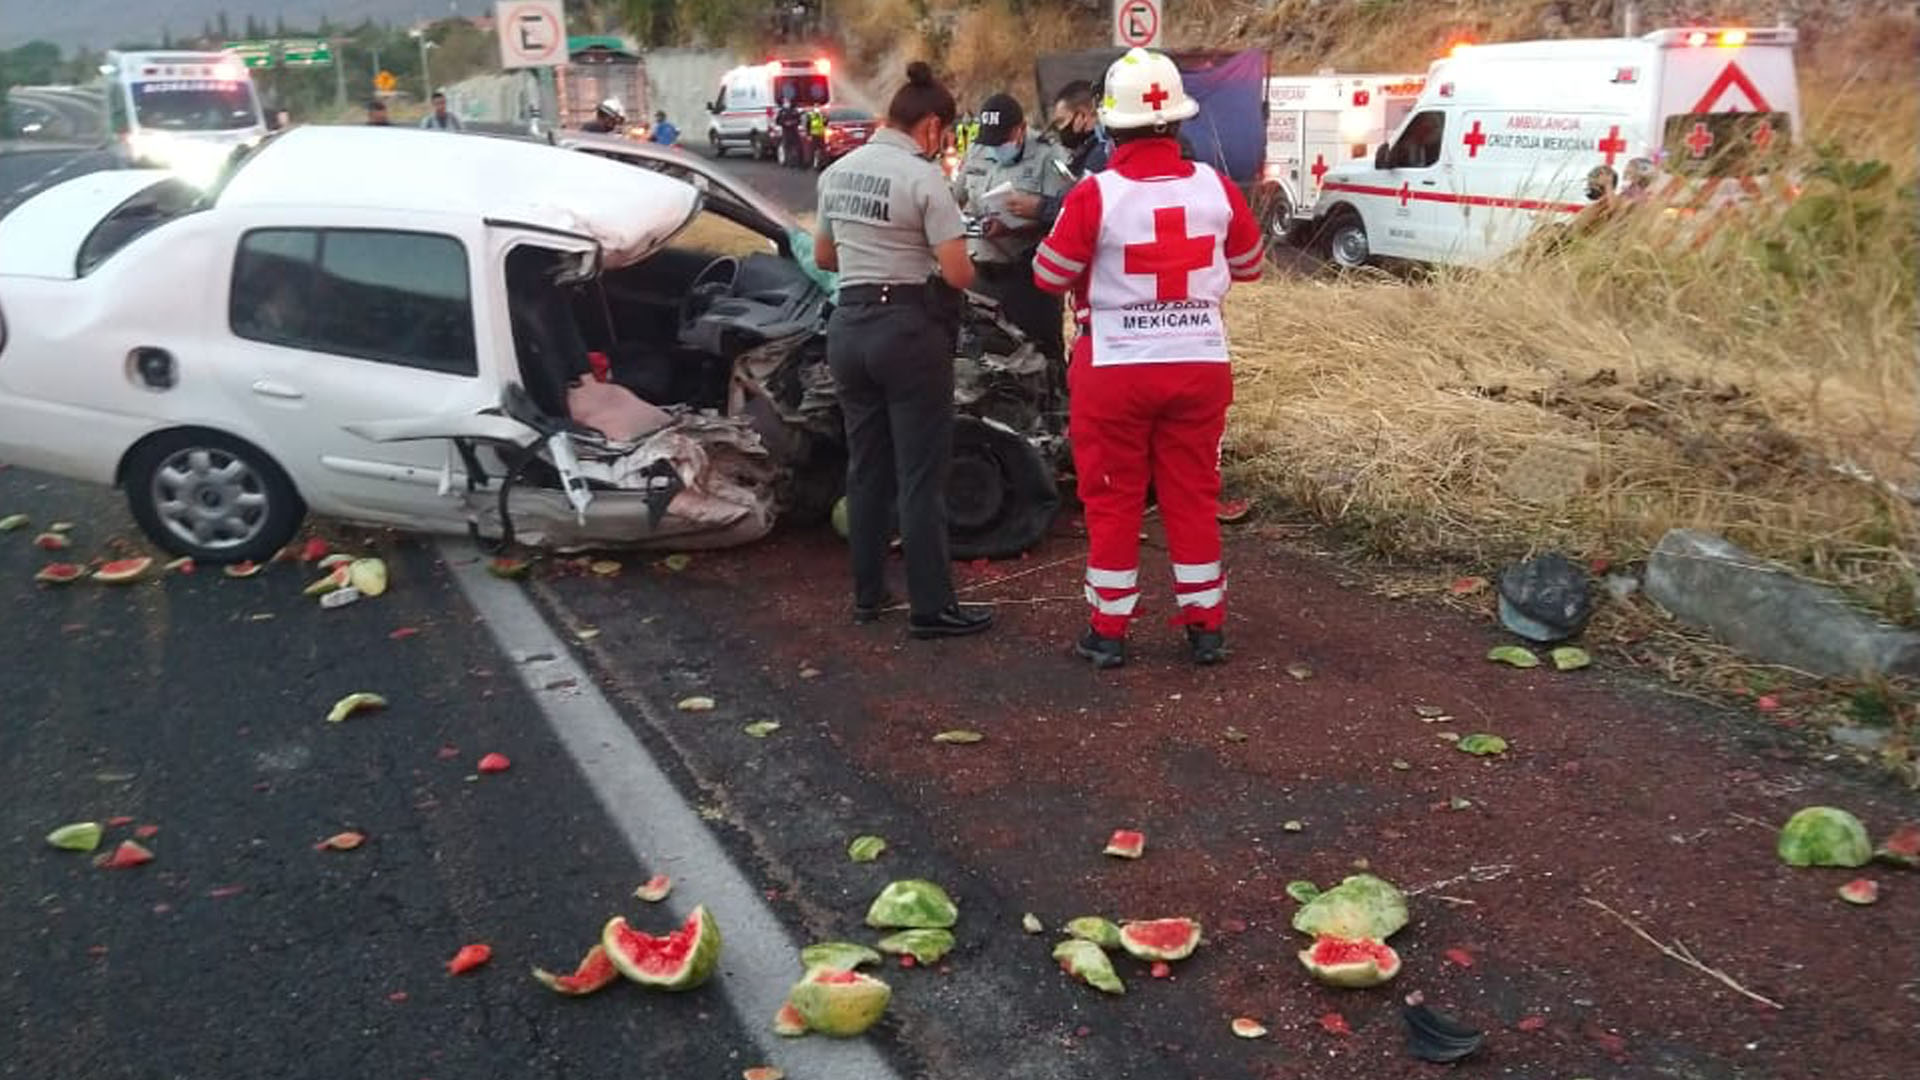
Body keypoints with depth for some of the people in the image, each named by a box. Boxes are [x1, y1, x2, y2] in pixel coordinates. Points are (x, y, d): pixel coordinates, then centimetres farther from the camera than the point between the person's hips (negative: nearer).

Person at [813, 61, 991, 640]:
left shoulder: (838, 172, 9)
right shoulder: (923, 179, -13)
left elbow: (824, 256, 19)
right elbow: (958, 273, -16)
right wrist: (923, 261, 6)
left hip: (849, 325, 7)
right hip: (910, 329, -7)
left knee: (866, 467, 16)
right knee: (921, 474, 0)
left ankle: (867, 593, 25)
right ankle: (932, 607, 5)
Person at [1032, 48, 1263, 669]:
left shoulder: (1094, 196, -14)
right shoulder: (1216, 188, -4)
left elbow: (1050, 276, -4)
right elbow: (1249, 265, 11)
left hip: (1116, 369, -2)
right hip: (1200, 364, 3)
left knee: (1113, 500, 9)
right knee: (1194, 496, 14)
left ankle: (1108, 631, 17)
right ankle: (1207, 627, 21)